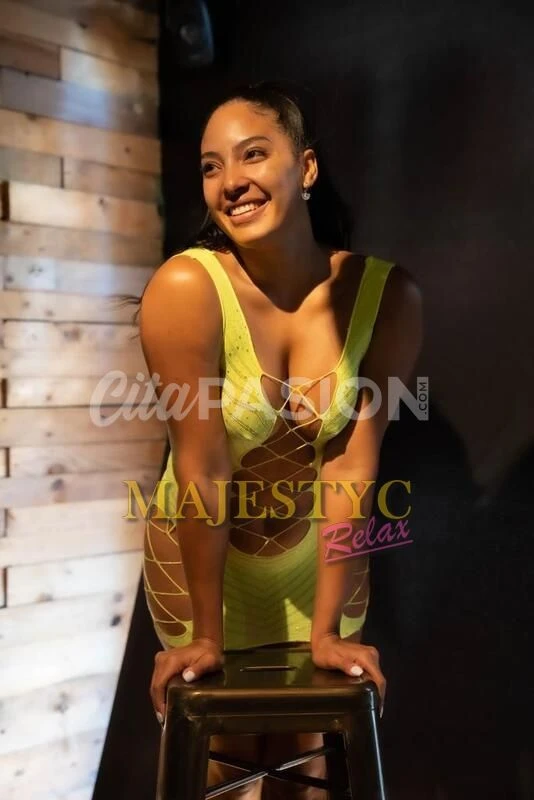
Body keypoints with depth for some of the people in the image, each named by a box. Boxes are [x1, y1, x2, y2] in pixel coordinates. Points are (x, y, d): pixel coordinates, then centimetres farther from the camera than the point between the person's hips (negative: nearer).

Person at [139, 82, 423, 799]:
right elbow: (202, 467, -24)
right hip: (200, 551, -1)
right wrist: (206, 633, -17)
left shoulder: (387, 295, -19)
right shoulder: (186, 288, -26)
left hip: (318, 551, 2)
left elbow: (352, 463, -19)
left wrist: (328, 627, -15)